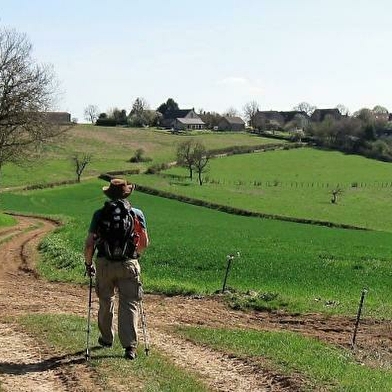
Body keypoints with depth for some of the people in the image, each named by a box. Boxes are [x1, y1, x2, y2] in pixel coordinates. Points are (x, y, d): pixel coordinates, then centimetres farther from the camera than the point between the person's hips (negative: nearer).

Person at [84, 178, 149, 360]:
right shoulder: (137, 214, 1)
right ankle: (130, 345, -10)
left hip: (104, 264, 1)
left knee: (106, 302, 19)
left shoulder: (100, 214, -2)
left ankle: (106, 338, 35)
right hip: (128, 265, -1)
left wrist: (88, 263, 11)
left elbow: (89, 243, -4)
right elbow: (144, 243, 8)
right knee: (129, 304, 0)